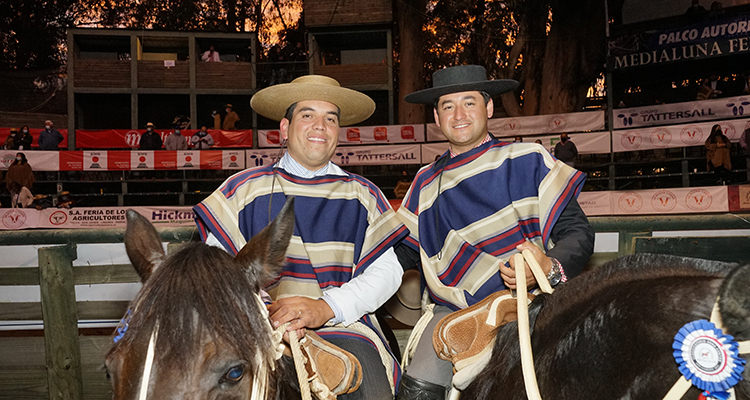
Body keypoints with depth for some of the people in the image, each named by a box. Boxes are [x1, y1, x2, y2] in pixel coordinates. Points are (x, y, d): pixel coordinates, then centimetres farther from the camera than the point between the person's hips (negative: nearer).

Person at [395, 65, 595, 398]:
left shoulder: (527, 161, 6)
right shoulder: (427, 182, 18)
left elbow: (577, 232, 1)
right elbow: (400, 249, 24)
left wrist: (550, 267, -20)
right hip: (454, 311, 3)